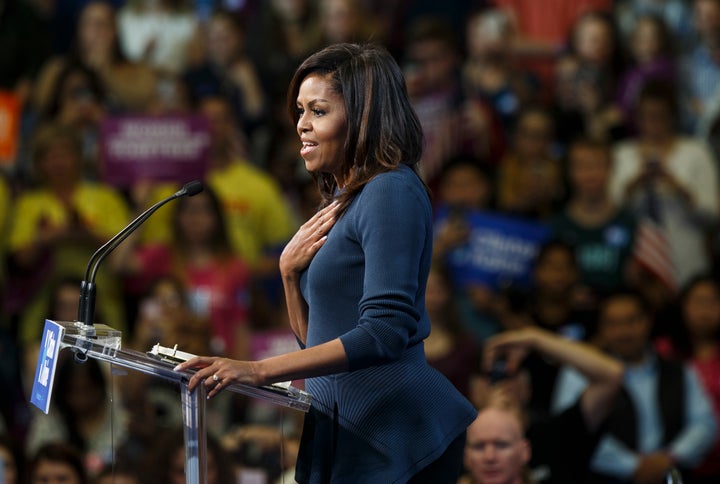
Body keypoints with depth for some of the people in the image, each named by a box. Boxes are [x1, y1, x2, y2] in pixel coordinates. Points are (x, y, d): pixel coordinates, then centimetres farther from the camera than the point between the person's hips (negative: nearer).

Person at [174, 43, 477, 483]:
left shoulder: (391, 191, -12)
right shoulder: (343, 200, 17)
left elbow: (385, 333, -23)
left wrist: (259, 371, -26)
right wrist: (290, 269, -1)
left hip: (394, 431, -9)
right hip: (343, 428, 9)